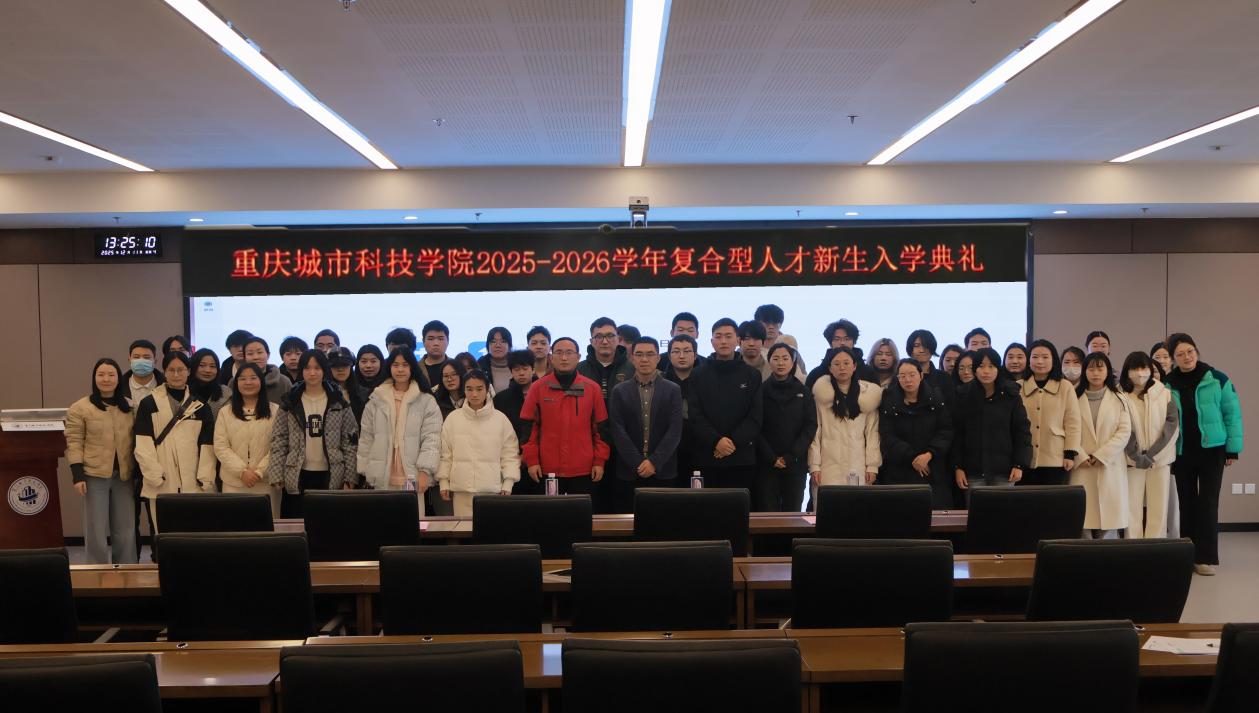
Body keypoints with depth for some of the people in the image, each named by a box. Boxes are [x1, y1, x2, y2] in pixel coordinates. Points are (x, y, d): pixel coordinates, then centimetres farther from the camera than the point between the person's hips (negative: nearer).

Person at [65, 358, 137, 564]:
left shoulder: (130, 407, 9)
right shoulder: (80, 408, -3)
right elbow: (73, 442, -5)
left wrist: (139, 472, 9)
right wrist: (77, 475, -12)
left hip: (124, 476, 4)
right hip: (94, 475, -3)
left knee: (126, 529, 10)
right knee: (96, 529, 2)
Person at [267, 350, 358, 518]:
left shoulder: (339, 403, 3)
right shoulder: (289, 403, 5)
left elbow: (350, 442, 2)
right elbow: (278, 441, 3)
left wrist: (349, 478, -3)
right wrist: (277, 476, -5)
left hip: (331, 477, 0)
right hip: (297, 477, 1)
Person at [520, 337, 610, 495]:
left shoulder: (592, 388, 5)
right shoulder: (538, 388, 3)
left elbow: (601, 428, 8)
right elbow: (529, 427, 4)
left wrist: (599, 461, 3)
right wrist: (531, 461, -2)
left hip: (584, 472, 1)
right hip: (547, 471, 0)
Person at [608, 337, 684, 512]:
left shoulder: (673, 390, 6)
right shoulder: (619, 391, 6)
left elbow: (675, 431, -2)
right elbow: (618, 431, -2)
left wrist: (655, 462, -12)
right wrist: (638, 463, -11)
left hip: (663, 471, 0)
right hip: (628, 472, 0)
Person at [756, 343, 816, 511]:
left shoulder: (803, 392, 9)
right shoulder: (761, 391, 4)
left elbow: (811, 426, 3)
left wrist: (792, 456, -7)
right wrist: (772, 458, -10)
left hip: (796, 465, 2)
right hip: (766, 465, -1)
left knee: (792, 511, 1)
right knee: (768, 512, -4)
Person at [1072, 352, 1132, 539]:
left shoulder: (1118, 399, 8)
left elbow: (1124, 431, -1)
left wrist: (1101, 456, -10)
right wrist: (1081, 457, -11)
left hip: (1110, 466, 0)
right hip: (1082, 467, 0)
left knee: (1109, 516, -2)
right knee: (1083, 516, -3)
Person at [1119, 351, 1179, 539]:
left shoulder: (1165, 394, 3)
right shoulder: (1121, 397, -1)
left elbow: (1172, 426, -3)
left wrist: (1151, 454, -10)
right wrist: (1138, 458, -13)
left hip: (1161, 460, 1)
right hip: (1133, 461, -1)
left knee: (1159, 510, 0)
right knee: (1132, 509, -2)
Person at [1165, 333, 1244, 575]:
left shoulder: (1217, 379, -5)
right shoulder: (1167, 384, -2)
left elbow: (1232, 414, -2)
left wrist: (1233, 448, -4)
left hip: (1212, 450, -1)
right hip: (1182, 453, 2)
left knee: (1208, 502, -2)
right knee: (1187, 503, 9)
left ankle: (1206, 557, 4)